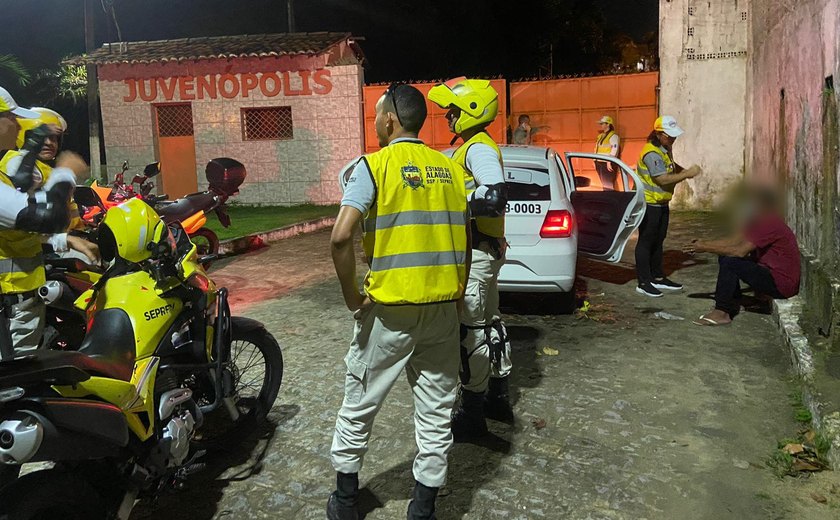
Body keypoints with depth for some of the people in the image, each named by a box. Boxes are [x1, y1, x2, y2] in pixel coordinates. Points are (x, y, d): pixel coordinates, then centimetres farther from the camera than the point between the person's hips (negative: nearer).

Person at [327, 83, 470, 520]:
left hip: (390, 309, -4)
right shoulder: (452, 169, 7)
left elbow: (341, 236, -20)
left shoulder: (375, 165, -8)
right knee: (436, 410, 14)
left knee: (359, 403, 14)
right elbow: (466, 241, 9)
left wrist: (351, 295, -8)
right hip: (442, 307, 4)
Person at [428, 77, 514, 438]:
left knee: (469, 329, -4)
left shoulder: (478, 149, -16)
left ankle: (472, 414, 5)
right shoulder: (475, 147, 16)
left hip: (475, 252, -11)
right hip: (486, 248, 11)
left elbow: (495, 196, -31)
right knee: (489, 321, 18)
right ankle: (498, 397, 31)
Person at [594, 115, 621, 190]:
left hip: (608, 164, -9)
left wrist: (609, 162, -27)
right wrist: (595, 161, 15)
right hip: (600, 163, 9)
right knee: (604, 183, 12)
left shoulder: (613, 136, -8)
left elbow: (615, 149, -19)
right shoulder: (600, 136, 19)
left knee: (609, 184, -11)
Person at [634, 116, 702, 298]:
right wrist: (687, 174, -24)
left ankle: (658, 278, 25)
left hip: (661, 203, 10)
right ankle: (643, 283, 1)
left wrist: (685, 170, 7)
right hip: (648, 203, -10)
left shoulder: (665, 148, 8)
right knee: (646, 242, -4)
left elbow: (671, 166, 26)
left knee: (658, 241, 15)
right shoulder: (652, 153, -22)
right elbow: (663, 179, -28)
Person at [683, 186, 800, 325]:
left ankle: (721, 313, -15)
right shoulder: (759, 221, 9)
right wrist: (705, 243, -4)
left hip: (782, 284, -10)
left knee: (730, 262, -22)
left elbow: (740, 251, -26)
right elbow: (734, 241, 8)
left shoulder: (770, 224, -22)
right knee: (725, 258, 6)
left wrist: (707, 248, -20)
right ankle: (732, 305, 7)